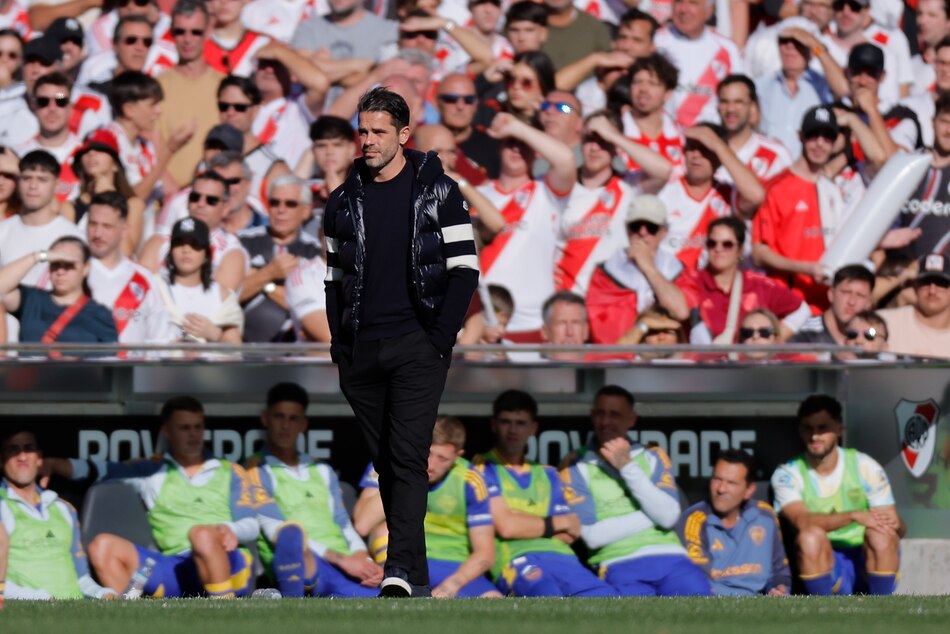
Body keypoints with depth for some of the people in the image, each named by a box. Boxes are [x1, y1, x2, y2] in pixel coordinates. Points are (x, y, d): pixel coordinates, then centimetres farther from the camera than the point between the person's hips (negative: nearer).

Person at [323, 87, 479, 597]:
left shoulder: (437, 191, 0)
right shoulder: (345, 201, 12)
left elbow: (464, 268, -1)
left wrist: (440, 338, -9)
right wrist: (340, 345, 7)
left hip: (417, 346, -5)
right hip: (362, 353, 5)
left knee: (407, 457, -15)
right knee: (385, 462, 7)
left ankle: (402, 570, -24)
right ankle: (417, 575, 14)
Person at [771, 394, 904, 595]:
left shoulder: (865, 467, -1)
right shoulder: (787, 475, -4)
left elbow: (899, 529, -2)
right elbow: (801, 520, -23)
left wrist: (895, 525, -28)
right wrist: (854, 516, -35)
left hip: (869, 564, 1)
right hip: (824, 569, -1)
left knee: (880, 535, -32)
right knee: (810, 536, -33)